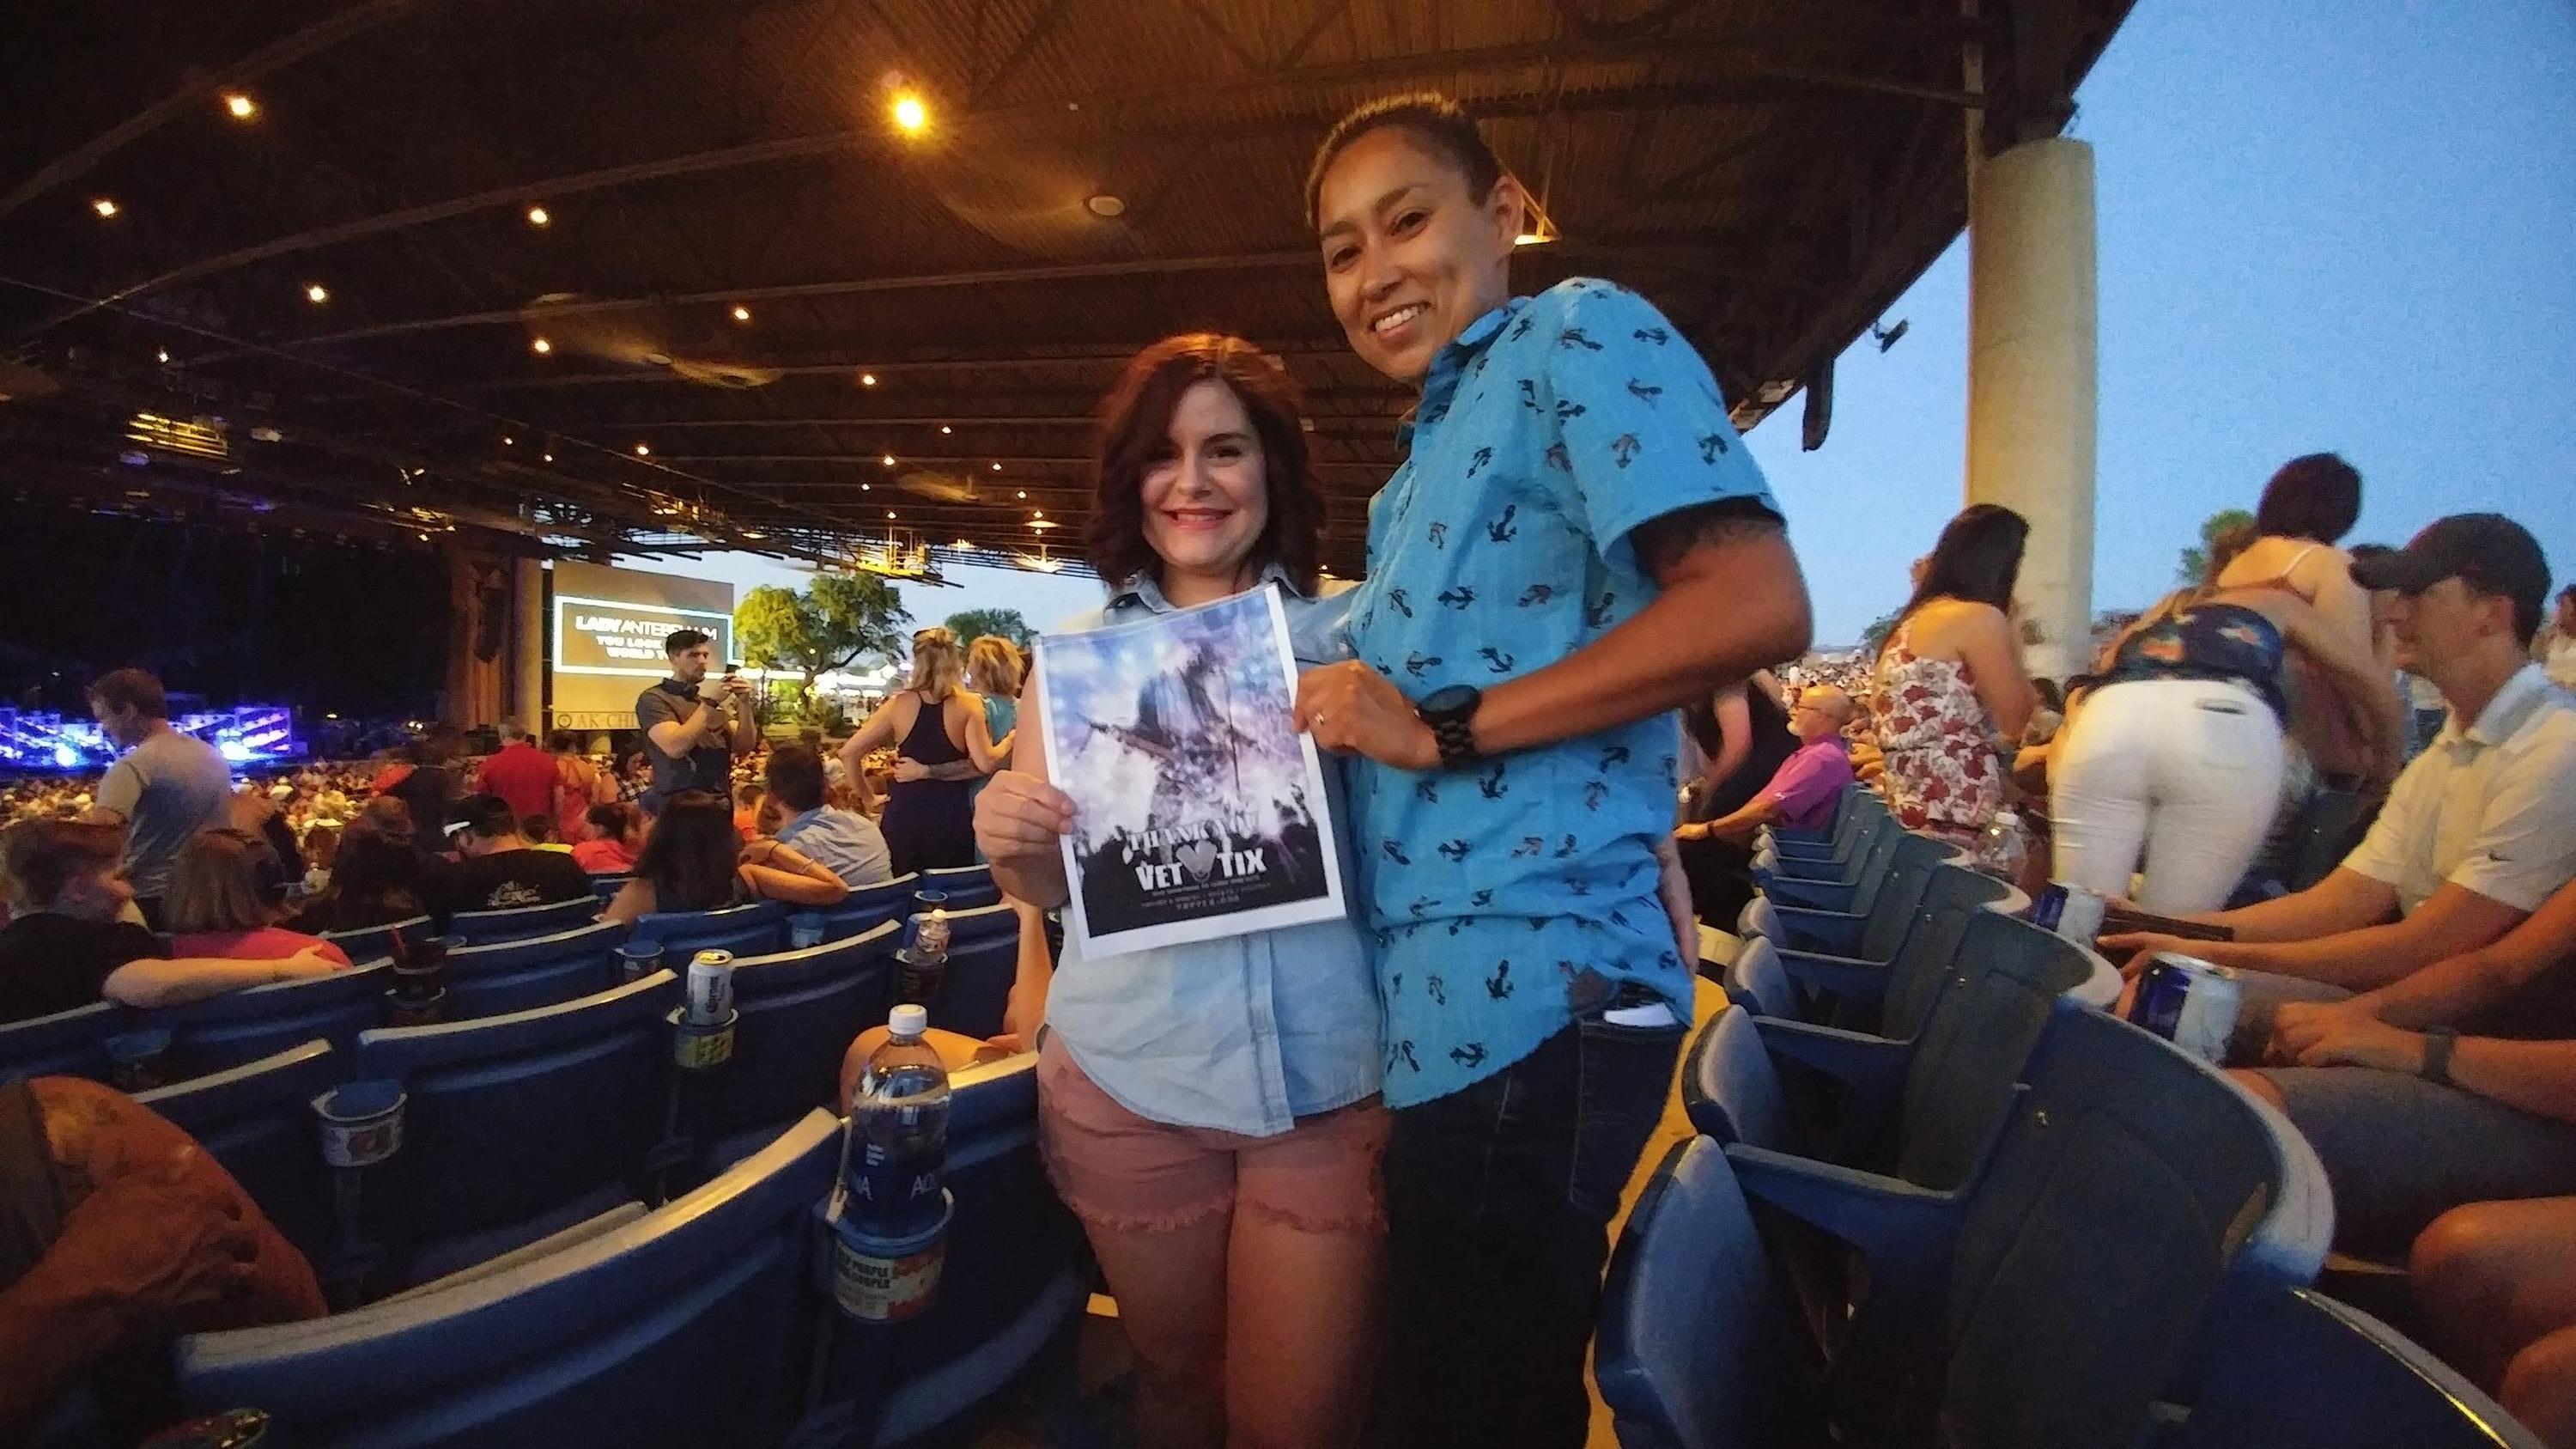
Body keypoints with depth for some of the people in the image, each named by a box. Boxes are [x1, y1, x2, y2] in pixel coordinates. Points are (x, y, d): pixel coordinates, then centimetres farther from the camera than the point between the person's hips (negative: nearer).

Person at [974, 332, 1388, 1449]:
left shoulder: (1352, 633, -1)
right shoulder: (1077, 654, 4)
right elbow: (1046, 886, 7)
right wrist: (1009, 843, -14)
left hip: (1331, 1083, -1)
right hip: (1130, 1081, 2)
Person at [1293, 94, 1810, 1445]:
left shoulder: (1579, 335, -6)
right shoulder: (1432, 455, 21)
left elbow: (1758, 605, -20)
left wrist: (1441, 728, -18)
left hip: (1532, 991, -9)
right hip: (1445, 996, 9)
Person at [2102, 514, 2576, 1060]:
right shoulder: (2446, 752, 13)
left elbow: (2431, 944, -20)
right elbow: (2343, 902, 6)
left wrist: (2219, 953, -19)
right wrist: (2171, 929, -6)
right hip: (2416, 993, 7)